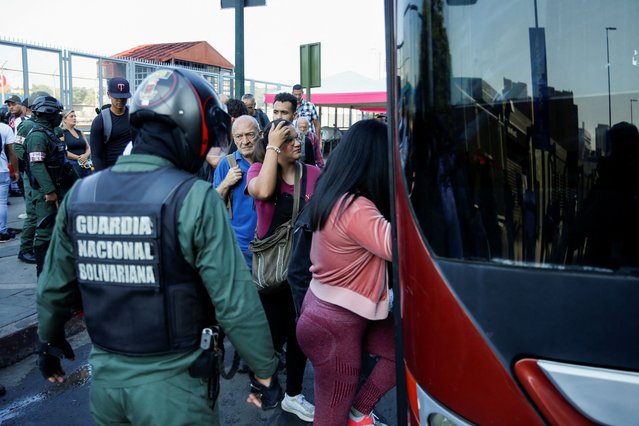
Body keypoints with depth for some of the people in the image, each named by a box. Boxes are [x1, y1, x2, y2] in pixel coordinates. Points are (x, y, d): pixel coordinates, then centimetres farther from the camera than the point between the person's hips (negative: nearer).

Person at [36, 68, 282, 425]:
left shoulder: (80, 194, -3)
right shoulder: (194, 198, -20)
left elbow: (54, 286, 8)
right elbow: (236, 302, -20)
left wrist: (49, 342, 25)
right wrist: (265, 372, -8)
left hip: (104, 377, 5)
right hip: (172, 384, -4)